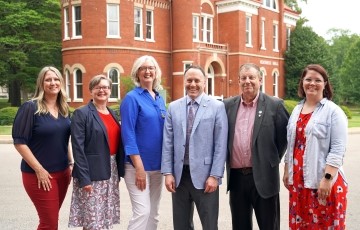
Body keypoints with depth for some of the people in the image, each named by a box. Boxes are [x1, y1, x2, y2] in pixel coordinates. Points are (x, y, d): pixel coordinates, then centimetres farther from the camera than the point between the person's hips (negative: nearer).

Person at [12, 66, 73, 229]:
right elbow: (19, 142, -13)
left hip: (62, 172, 6)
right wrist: (39, 170, -16)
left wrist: (71, 163, 9)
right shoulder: (30, 107, -11)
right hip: (40, 175, -6)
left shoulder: (64, 109, 8)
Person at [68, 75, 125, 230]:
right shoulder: (81, 114, -8)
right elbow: (78, 148, -14)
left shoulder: (112, 113, 13)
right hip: (92, 173, -6)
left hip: (111, 171, 6)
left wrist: (118, 171, 8)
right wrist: (84, 178, -19)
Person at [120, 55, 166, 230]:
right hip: (138, 164, -7)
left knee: (153, 213, 12)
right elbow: (128, 134, -14)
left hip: (157, 164, 7)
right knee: (142, 212, -9)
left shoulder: (159, 99, 12)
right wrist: (139, 167, -19)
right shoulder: (132, 98, -8)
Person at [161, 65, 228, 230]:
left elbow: (220, 145, -5)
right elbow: (168, 143, 5)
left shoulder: (217, 107, -3)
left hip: (204, 175, -3)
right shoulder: (173, 107, 6)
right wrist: (168, 172, -1)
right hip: (179, 174, 3)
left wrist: (215, 175, -10)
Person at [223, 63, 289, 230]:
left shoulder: (275, 105, -4)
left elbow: (285, 135, 0)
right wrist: (227, 161, 8)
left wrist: (273, 160, -1)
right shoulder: (228, 105, 6)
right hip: (236, 177, 3)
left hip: (263, 176, -3)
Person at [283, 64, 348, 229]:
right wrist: (287, 171, 15)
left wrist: (327, 178, -19)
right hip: (298, 179, 6)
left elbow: (338, 149, -13)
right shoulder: (297, 110, 11)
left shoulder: (333, 111, -7)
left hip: (322, 180, -6)